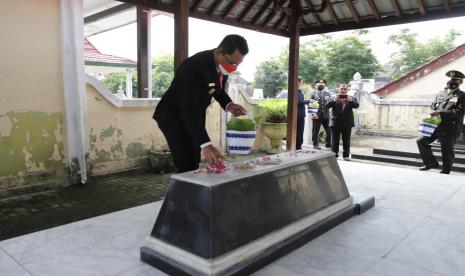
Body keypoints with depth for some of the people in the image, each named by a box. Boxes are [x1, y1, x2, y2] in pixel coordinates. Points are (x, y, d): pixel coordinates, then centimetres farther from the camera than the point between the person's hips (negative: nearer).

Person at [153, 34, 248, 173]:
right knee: (187, 165, -15)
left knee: (194, 164, 10)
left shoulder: (224, 63, -8)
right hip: (173, 113, -7)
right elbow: (188, 110, -38)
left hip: (195, 113, 8)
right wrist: (205, 145, -46)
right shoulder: (193, 67, -32)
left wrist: (228, 105, -12)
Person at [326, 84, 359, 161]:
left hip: (347, 123, 1)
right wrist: (334, 100, -26)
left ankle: (346, 155, 16)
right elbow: (327, 106, -9)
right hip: (335, 123, -1)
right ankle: (334, 155, 13)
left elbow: (356, 105, -8)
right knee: (334, 140, 4)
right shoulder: (334, 98, 4)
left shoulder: (351, 98, 8)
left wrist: (350, 101, -27)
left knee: (346, 140, 7)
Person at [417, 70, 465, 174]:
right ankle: (431, 162, 13)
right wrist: (433, 113, 1)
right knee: (421, 141, -1)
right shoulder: (441, 93, 15)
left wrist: (440, 113, -22)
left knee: (447, 150, 1)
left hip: (450, 128, -5)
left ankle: (446, 171, 16)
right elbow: (433, 106, 24)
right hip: (436, 125, 6)